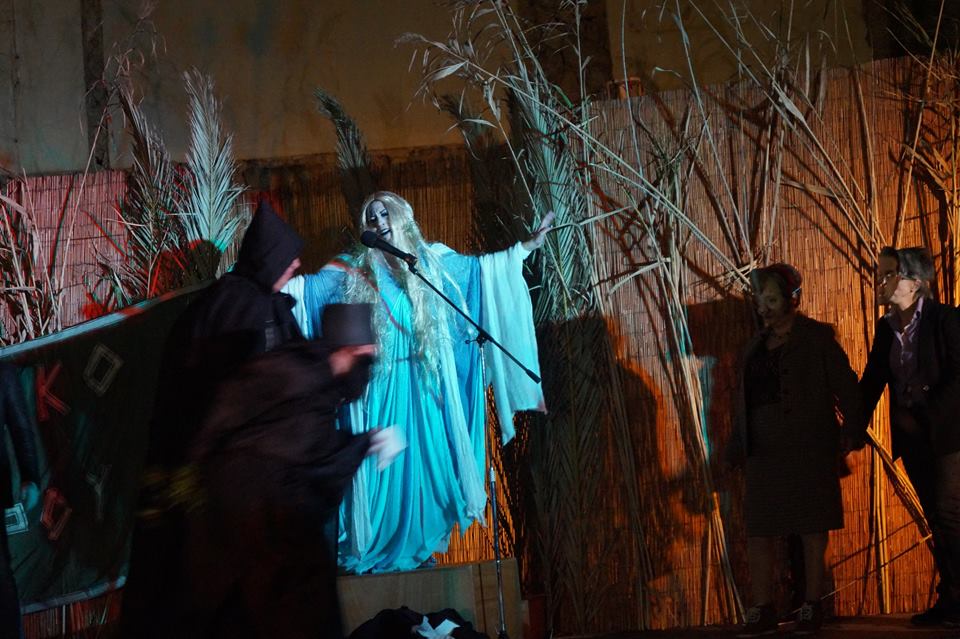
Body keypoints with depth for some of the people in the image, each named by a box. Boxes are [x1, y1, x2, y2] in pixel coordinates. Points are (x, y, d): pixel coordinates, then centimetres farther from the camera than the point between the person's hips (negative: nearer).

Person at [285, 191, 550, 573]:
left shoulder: (430, 260, 10)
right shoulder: (351, 270, 3)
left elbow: (481, 268, 17)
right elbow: (306, 287, 0)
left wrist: (527, 247, 15)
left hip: (422, 383, 3)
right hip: (377, 385, -3)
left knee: (423, 461, 3)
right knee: (378, 465, -4)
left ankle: (415, 548, 11)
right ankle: (373, 551, 1)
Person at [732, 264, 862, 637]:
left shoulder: (816, 338, -2)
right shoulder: (757, 346, 14)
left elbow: (843, 386, -6)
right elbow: (746, 399, 16)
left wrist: (855, 429, -14)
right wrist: (740, 447, 12)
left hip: (807, 449, -5)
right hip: (764, 451, 5)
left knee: (812, 529, 2)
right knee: (757, 531, 1)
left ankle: (812, 607, 9)